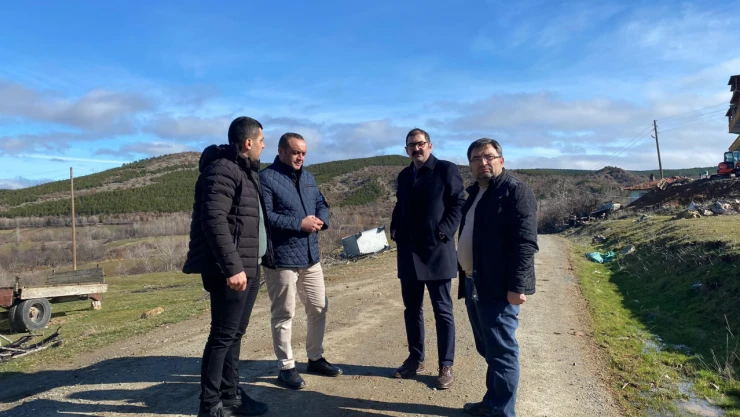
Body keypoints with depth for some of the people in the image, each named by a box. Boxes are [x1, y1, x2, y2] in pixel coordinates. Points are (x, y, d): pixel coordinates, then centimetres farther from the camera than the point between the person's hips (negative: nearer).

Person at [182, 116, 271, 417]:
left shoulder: (246, 170, 17)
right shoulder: (222, 169, -14)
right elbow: (214, 221, -23)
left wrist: (264, 256, 18)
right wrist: (231, 267, -27)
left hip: (250, 267, 10)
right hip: (233, 270, -10)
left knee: (236, 334, 16)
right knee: (223, 335, -1)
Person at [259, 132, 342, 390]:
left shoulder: (307, 177, 14)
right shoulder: (266, 178, -11)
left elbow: (322, 204, 17)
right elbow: (265, 216, -21)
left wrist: (320, 219, -6)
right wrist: (299, 223, -21)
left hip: (310, 255, 8)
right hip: (281, 259, -8)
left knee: (318, 307, 15)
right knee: (284, 314, 3)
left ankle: (315, 358, 32)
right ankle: (286, 367, 17)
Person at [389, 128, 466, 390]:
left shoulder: (446, 170, -4)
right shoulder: (404, 176, 14)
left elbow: (459, 203, -9)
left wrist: (443, 233, -17)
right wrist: (395, 229, 4)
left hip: (437, 252, -6)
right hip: (408, 252, 6)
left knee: (442, 310, 4)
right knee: (412, 309, 13)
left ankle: (446, 366, 15)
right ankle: (415, 359, 28)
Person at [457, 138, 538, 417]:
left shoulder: (515, 190, -9)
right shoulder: (474, 193, 17)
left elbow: (526, 242, -17)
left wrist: (516, 286, -22)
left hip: (498, 287, -8)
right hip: (474, 284, 9)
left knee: (502, 351, 2)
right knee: (487, 350, 18)